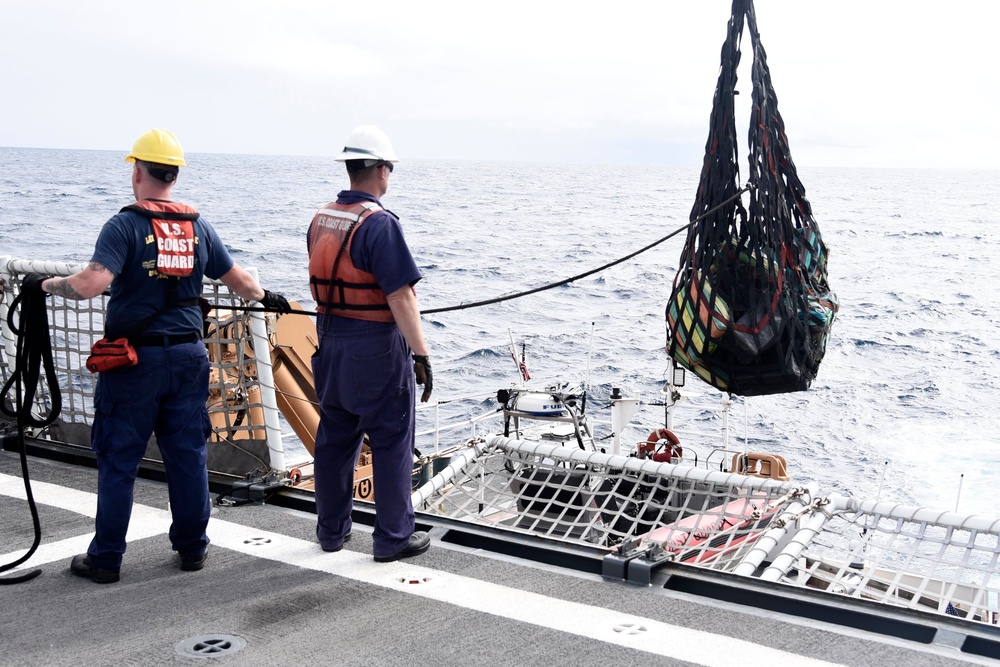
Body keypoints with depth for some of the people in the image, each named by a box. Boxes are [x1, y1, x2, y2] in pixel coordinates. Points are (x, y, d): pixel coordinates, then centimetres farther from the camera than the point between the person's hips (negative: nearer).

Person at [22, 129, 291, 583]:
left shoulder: (125, 226, -10)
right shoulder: (198, 227, 5)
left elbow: (92, 283, -23)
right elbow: (238, 280, 13)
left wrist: (46, 285, -6)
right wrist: (267, 298, 31)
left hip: (134, 358, -4)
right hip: (187, 356, 4)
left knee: (118, 460, 6)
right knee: (188, 456, 12)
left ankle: (105, 559, 14)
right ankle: (192, 547, 21)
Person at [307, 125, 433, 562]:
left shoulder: (320, 220, 6)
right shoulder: (380, 224, -18)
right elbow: (400, 297, -22)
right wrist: (421, 355, -19)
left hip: (330, 343, 8)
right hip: (376, 347, -8)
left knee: (334, 439, 16)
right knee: (391, 444, 3)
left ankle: (331, 530, 26)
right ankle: (393, 538, 11)